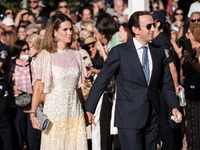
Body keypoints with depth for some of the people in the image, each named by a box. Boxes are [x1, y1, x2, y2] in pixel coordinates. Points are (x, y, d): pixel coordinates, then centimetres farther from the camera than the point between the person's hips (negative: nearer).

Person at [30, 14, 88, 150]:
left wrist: (85, 108, 17)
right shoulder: (45, 56, -5)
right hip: (54, 112, -4)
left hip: (75, 113, 4)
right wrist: (33, 114, -11)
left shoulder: (75, 54, 8)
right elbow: (38, 87, -6)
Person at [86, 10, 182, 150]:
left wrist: (174, 106, 1)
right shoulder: (119, 52, -4)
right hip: (129, 119, -5)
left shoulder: (159, 53, 10)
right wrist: (89, 109, -6)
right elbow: (101, 81, -3)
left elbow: (166, 84, 15)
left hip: (153, 120, 5)